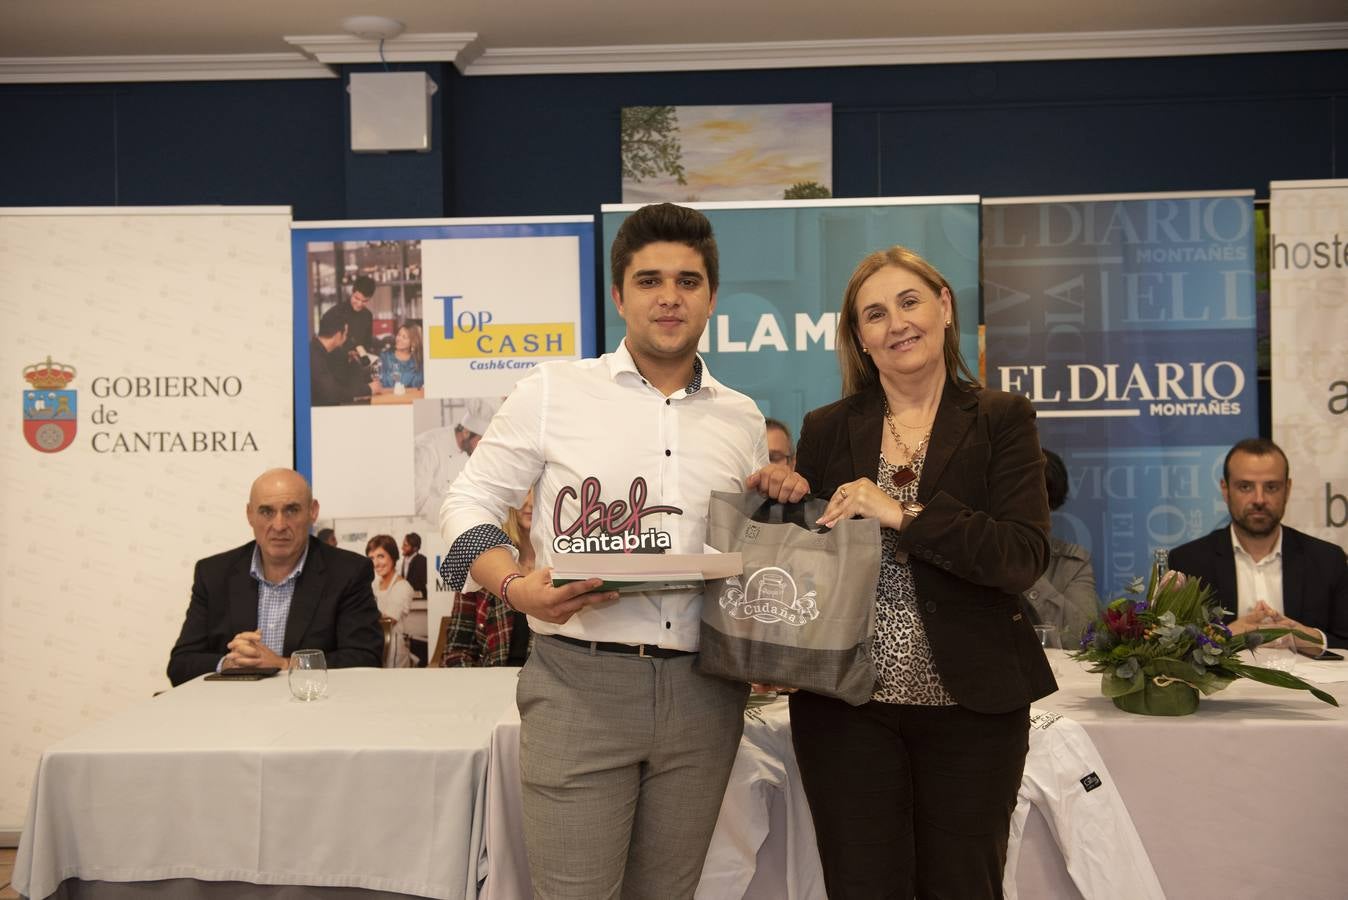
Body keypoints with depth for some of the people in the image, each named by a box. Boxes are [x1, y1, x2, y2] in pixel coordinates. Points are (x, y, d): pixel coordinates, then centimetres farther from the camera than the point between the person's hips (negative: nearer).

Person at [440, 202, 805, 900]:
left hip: (703, 694, 4)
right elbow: (467, 505, 2)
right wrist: (517, 587, -17)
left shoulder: (741, 418, 13)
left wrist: (779, 504, 1)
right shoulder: (553, 391, 1)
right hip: (579, 684, -4)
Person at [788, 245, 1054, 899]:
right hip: (846, 704, 1)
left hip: (971, 703, -1)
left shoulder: (1001, 420, 1)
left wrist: (903, 515, -18)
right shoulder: (826, 430, 6)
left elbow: (1024, 557, -11)